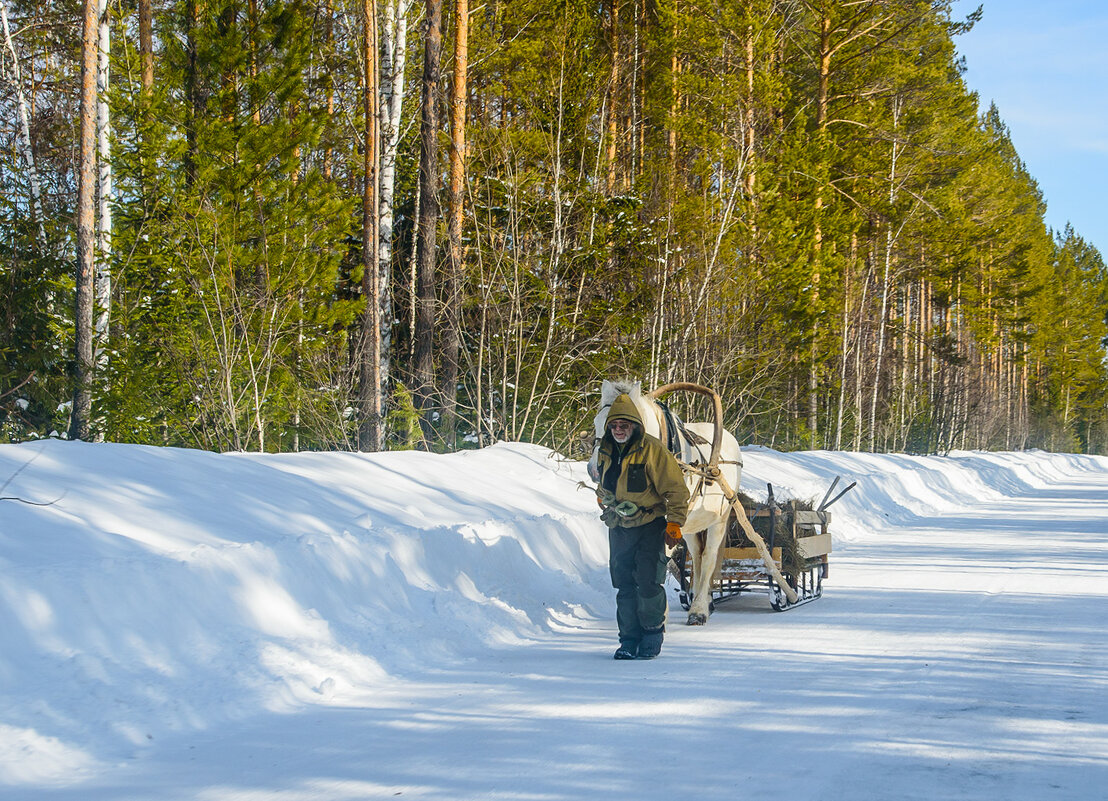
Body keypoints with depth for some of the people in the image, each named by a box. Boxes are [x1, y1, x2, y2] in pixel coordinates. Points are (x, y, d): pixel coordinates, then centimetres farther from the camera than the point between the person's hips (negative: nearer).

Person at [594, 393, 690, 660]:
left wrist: (675, 522, -16)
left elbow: (676, 489, -12)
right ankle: (629, 638, 12)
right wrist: (603, 497, 17)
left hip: (649, 527, -5)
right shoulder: (606, 452, 7)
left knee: (648, 582, -11)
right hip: (619, 528, 5)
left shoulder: (652, 450, -13)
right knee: (625, 586, 4)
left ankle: (653, 634, 7)